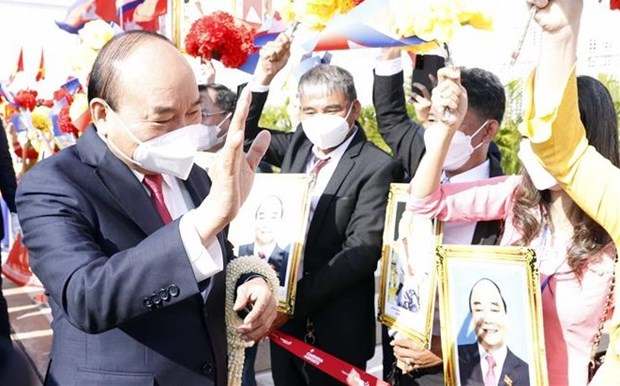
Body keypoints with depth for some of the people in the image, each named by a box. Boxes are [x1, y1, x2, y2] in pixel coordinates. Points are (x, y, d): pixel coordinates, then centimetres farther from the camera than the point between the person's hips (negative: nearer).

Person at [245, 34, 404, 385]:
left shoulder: (377, 167, -14)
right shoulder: (296, 145, 5)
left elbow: (362, 251, -20)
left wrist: (295, 299, -23)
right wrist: (264, 76, 1)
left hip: (336, 328, -5)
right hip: (285, 317, 6)